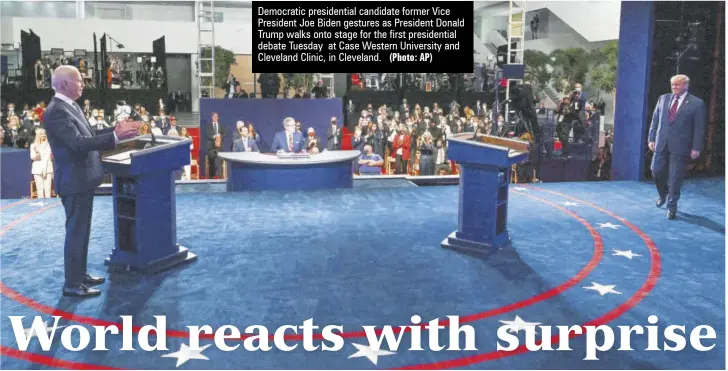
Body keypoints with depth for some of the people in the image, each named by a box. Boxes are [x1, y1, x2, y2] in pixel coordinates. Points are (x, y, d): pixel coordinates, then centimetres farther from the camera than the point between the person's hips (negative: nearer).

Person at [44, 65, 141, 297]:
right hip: (74, 181, -10)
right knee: (76, 232, -2)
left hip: (82, 178, 10)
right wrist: (115, 137, -32)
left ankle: (79, 274, 31)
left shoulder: (70, 106, 11)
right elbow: (78, 143, -29)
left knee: (81, 230, 19)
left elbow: (88, 134, 15)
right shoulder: (57, 111, -21)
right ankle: (72, 284, 8)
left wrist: (116, 130, 5)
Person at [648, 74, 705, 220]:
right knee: (657, 172, 7)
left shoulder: (697, 103, -3)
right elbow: (655, 120, 11)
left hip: (680, 146, -4)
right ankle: (663, 194, 36)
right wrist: (651, 138, 5)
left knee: (675, 178, 0)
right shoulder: (663, 99, 8)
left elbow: (699, 128, -4)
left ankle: (672, 206, 13)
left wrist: (696, 148, -8)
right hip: (661, 144, 4)